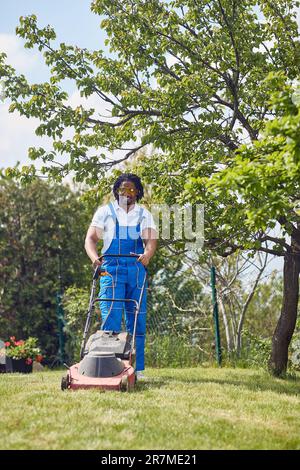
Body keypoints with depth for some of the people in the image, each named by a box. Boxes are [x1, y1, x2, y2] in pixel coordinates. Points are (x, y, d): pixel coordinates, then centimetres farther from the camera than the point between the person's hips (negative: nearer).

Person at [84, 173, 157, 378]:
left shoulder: (144, 214, 15)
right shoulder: (105, 211, 12)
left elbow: (151, 240, 0)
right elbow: (91, 238, 3)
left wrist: (147, 254, -23)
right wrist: (94, 256, -18)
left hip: (136, 269, 2)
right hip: (111, 269, -2)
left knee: (137, 319, 3)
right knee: (111, 316, -11)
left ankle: (137, 369, 10)